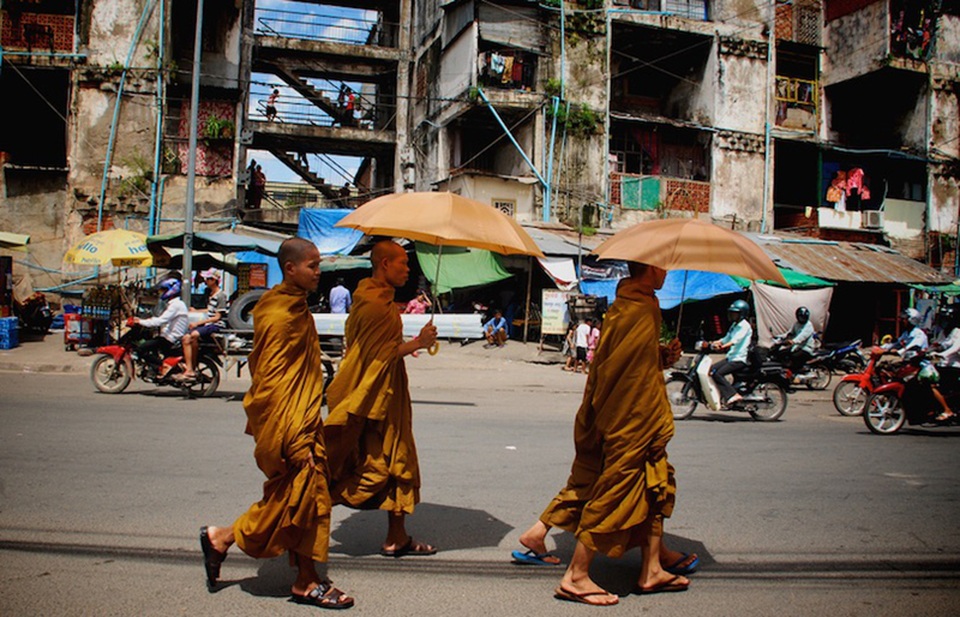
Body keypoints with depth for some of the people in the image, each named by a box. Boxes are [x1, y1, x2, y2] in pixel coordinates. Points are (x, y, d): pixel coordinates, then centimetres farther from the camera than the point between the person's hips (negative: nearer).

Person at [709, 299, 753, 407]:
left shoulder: (744, 326, -10)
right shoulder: (734, 325, 20)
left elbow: (736, 340, -26)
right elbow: (726, 339, 20)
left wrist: (723, 346, -43)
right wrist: (713, 343, 4)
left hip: (740, 359, -9)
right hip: (731, 357, 9)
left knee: (718, 374, -22)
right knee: (711, 370, 0)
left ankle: (733, 395, -22)